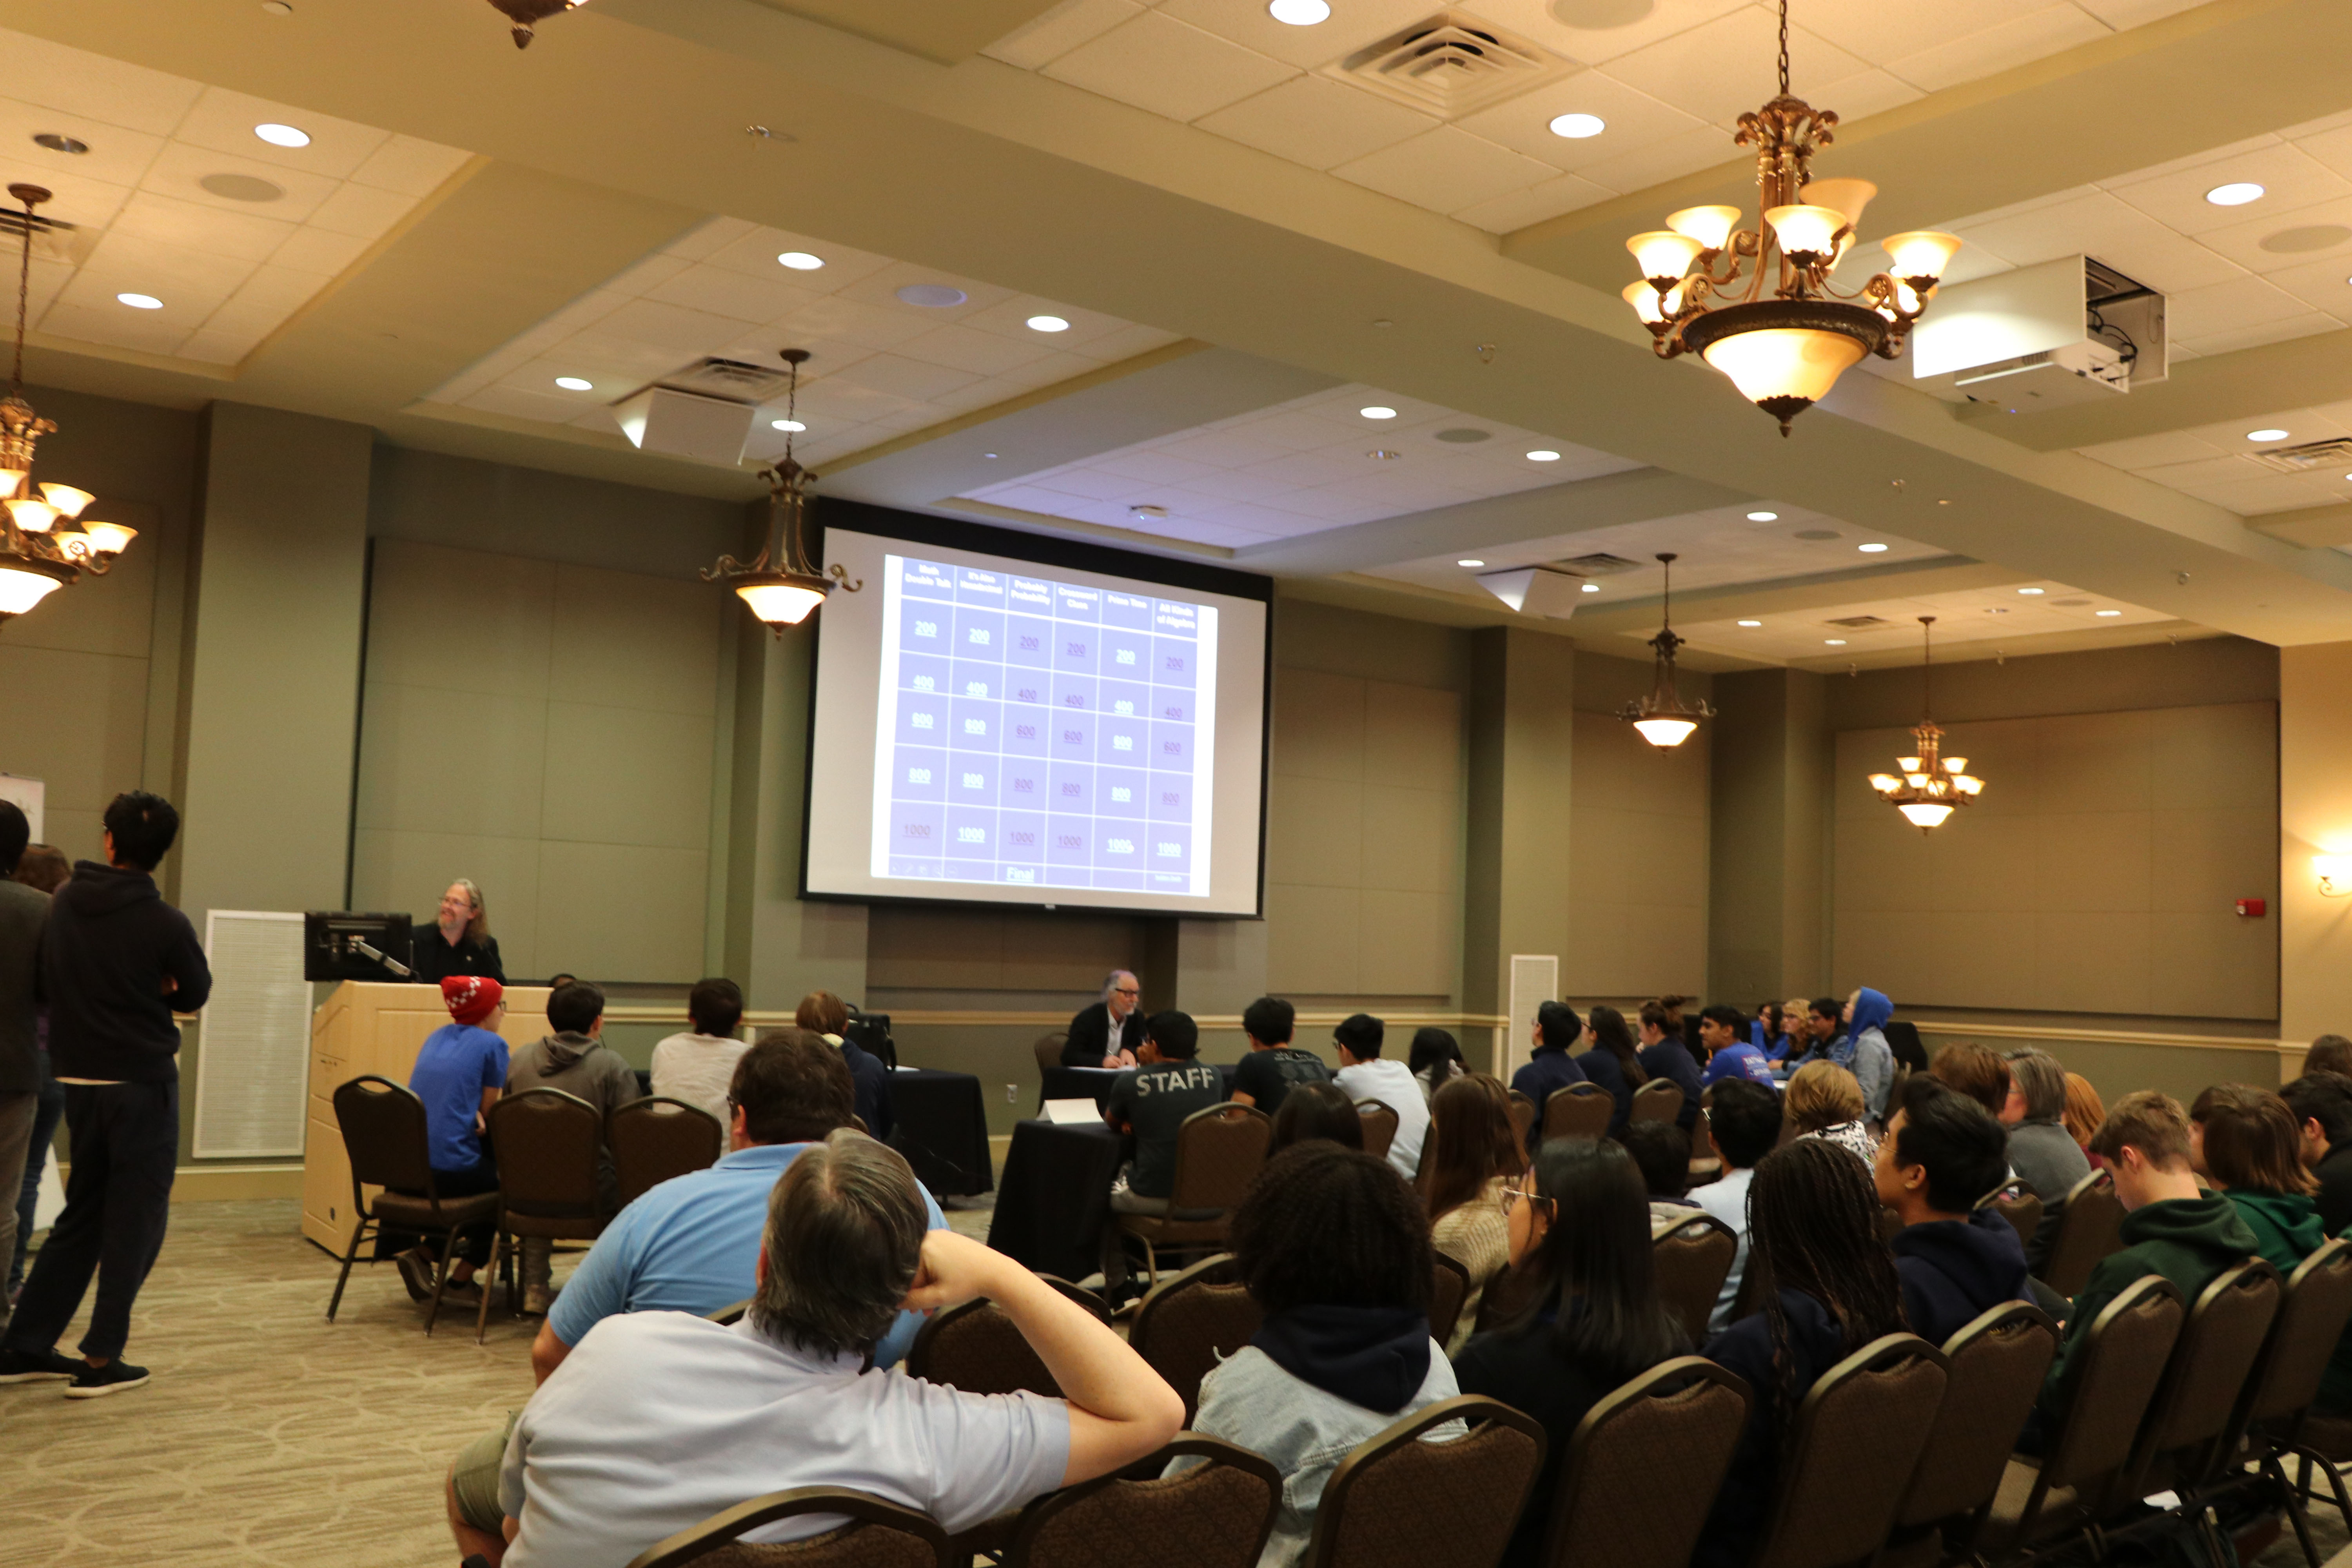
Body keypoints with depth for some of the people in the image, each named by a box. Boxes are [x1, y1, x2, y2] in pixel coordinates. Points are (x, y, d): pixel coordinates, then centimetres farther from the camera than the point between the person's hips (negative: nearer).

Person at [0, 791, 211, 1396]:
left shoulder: (63, 903, 1)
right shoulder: (165, 924, -15)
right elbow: (195, 994, -1)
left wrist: (99, 1000, 5)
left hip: (78, 1079, 6)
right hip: (143, 1081, -6)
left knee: (81, 1214, 18)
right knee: (136, 1221, 4)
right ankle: (100, 1360, 7)